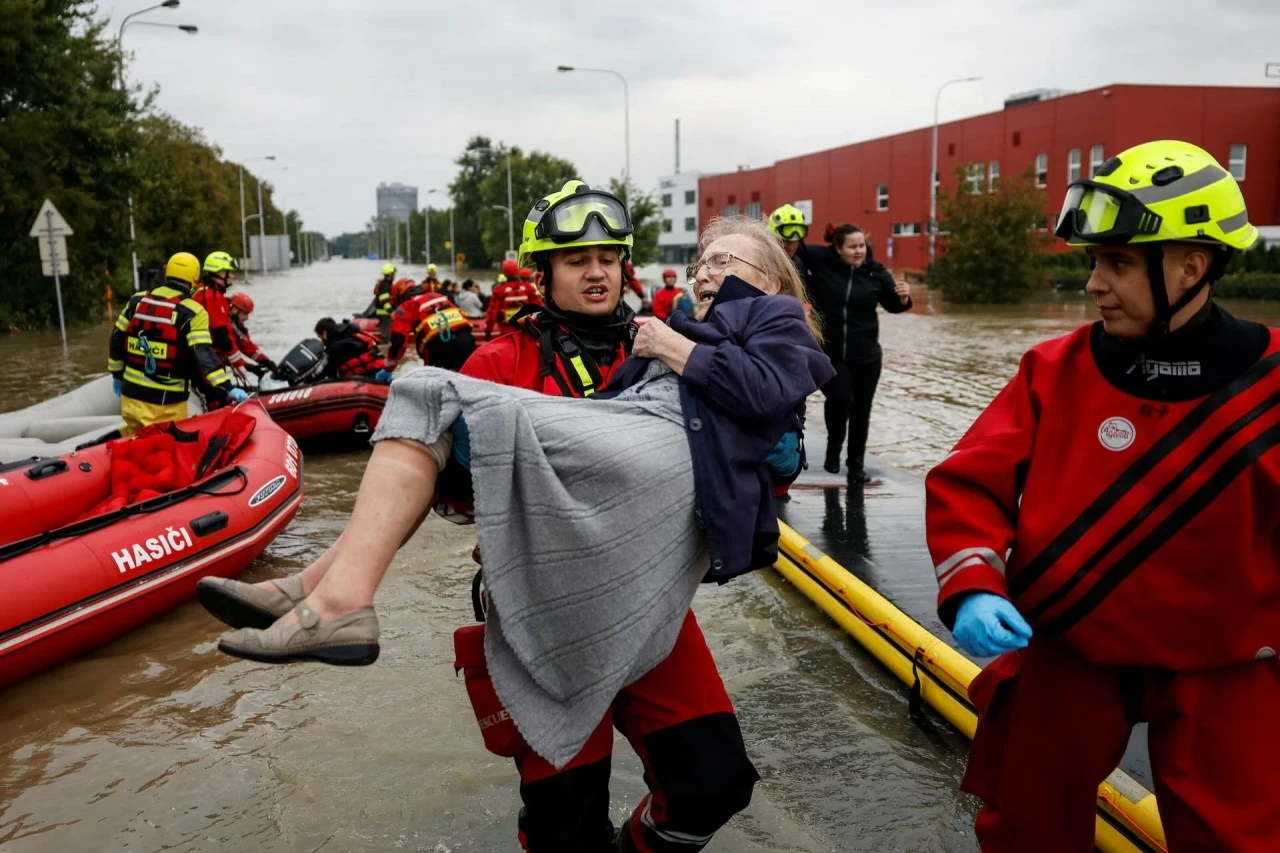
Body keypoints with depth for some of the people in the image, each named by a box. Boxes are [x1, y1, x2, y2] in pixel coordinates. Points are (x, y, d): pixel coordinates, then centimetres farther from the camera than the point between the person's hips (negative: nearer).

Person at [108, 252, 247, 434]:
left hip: (132, 392, 6)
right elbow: (203, 354, -22)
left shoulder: (137, 300, 6)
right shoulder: (193, 312, -12)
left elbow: (117, 339, 12)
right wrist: (226, 388, -24)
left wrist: (117, 374, 23)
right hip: (168, 401, -6)